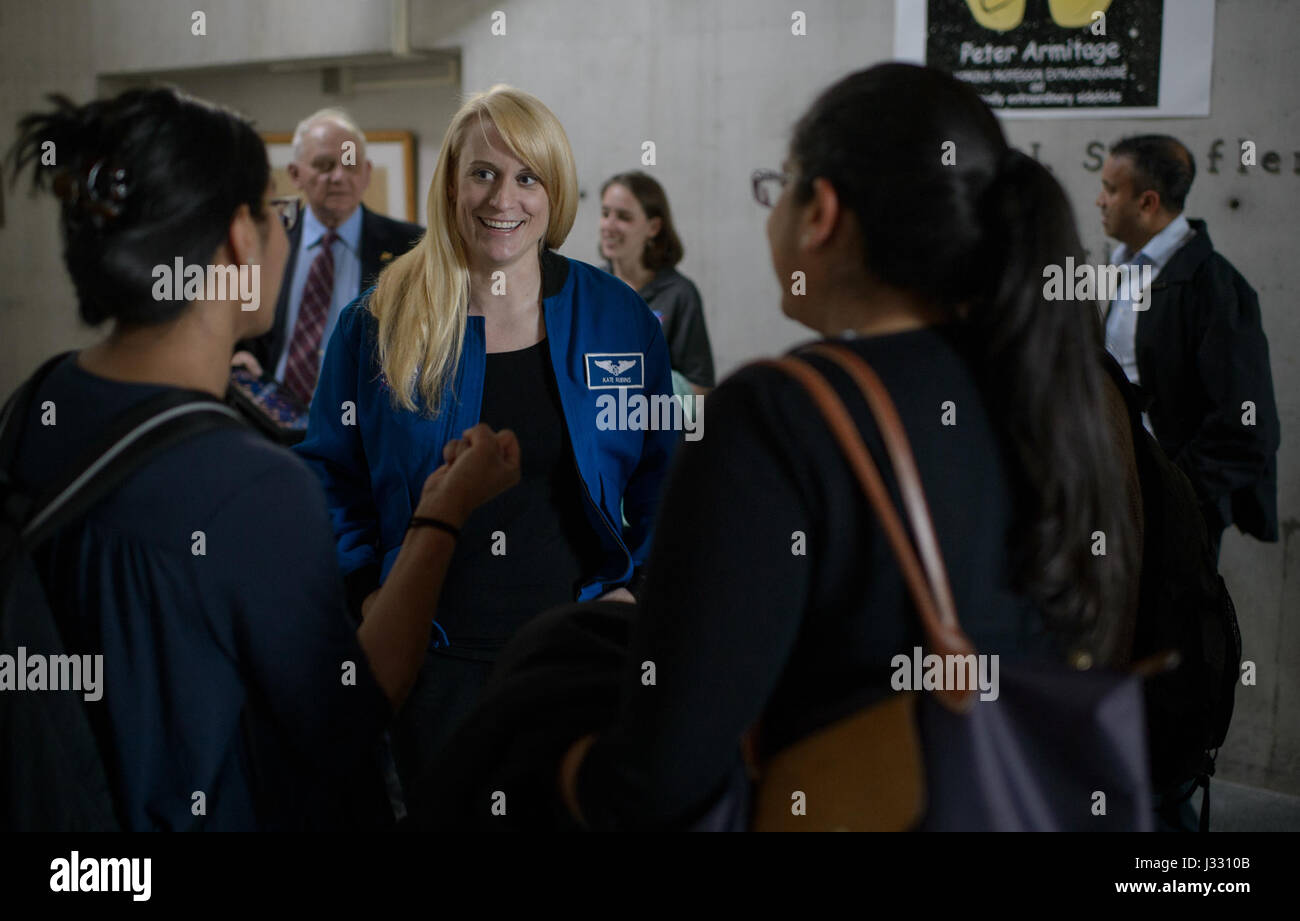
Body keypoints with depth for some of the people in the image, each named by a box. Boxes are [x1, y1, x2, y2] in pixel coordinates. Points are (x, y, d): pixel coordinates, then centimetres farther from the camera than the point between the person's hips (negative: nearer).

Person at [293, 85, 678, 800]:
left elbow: (666, 482, 8)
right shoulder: (379, 324, -1)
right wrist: (369, 590, -6)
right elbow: (330, 476, 6)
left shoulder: (618, 318, 2)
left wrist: (642, 588, -4)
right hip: (437, 655, -1)